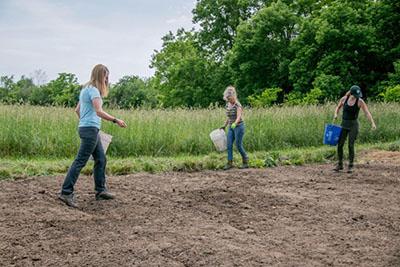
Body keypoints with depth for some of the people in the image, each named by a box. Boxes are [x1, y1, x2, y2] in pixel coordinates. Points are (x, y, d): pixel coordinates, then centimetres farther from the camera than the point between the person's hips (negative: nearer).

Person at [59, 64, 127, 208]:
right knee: (80, 161, -10)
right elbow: (99, 111, -24)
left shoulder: (86, 89, 18)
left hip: (85, 128, 10)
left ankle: (101, 191, 21)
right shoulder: (93, 90, -12)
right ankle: (66, 193, -8)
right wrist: (116, 120, -21)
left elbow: (77, 110, 22)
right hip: (90, 130, -10)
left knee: (101, 160, 15)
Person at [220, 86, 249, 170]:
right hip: (231, 127, 7)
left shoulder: (238, 105, -15)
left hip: (239, 126, -7)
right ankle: (230, 163, 1)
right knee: (229, 145, -1)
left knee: (239, 145, -4)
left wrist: (235, 123, -46)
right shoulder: (227, 105, 7)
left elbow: (239, 116, -29)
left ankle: (246, 162, 14)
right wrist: (224, 126, 19)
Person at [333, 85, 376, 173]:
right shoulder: (344, 99, -3)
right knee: (340, 145, 0)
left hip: (354, 125, -3)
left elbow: (367, 113, -15)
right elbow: (338, 107, 13)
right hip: (344, 124, 3)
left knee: (351, 145, -8)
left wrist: (373, 123, -28)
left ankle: (350, 166, 6)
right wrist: (335, 114, -7)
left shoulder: (360, 101, -10)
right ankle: (340, 164, 16)